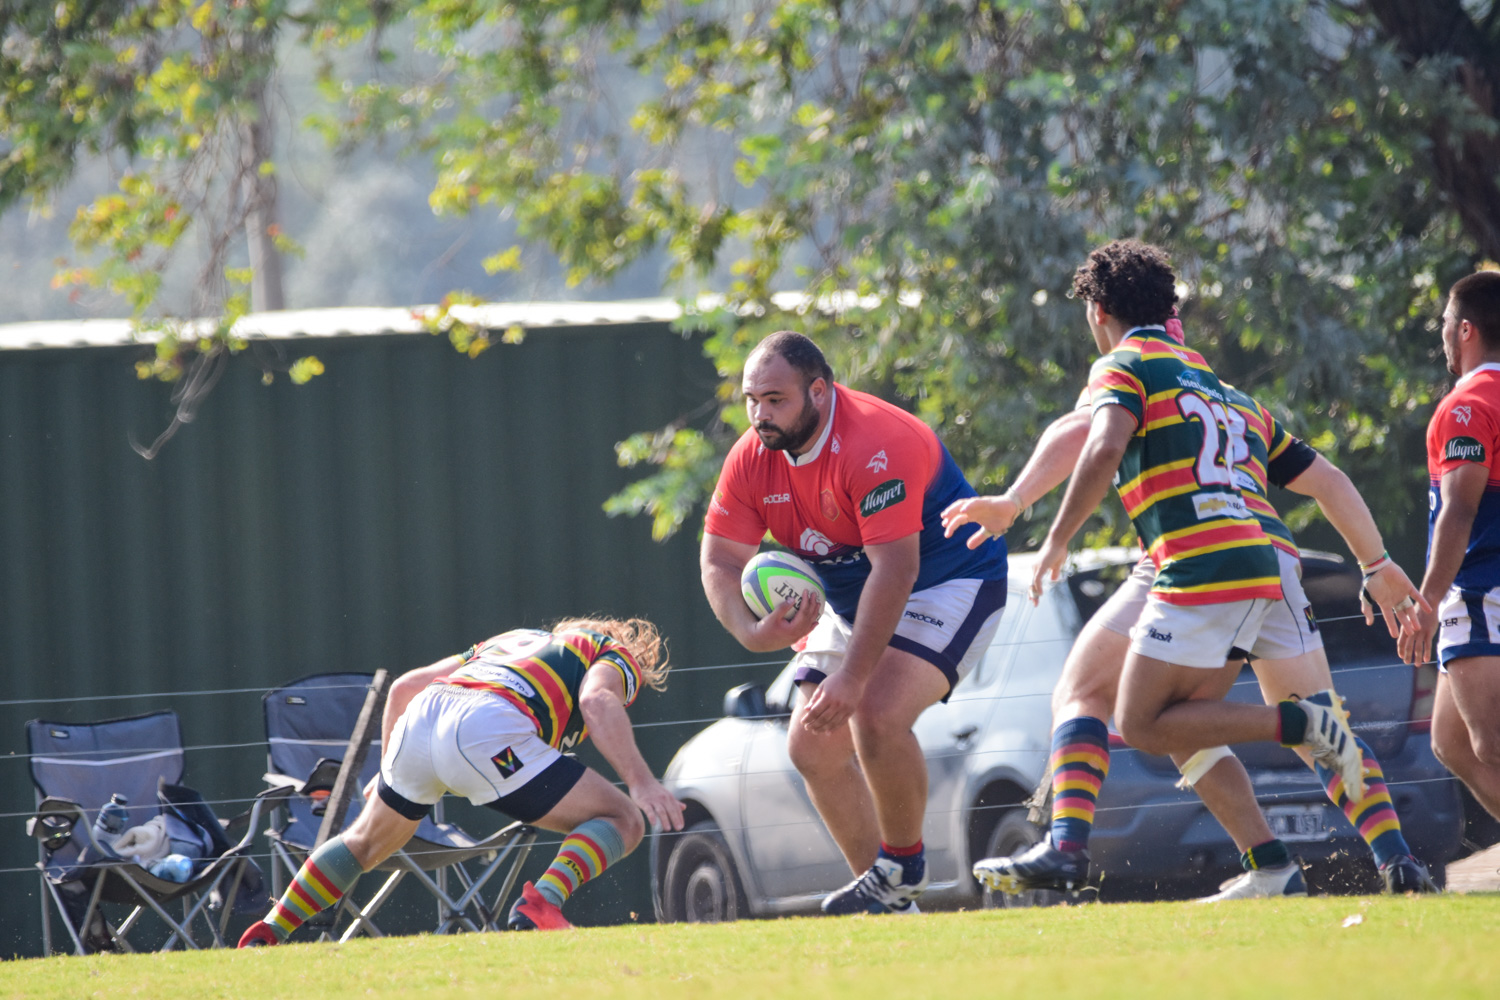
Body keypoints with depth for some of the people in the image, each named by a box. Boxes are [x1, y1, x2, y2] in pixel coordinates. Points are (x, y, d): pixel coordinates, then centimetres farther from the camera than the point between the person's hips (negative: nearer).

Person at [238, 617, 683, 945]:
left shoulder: (517, 639, 39)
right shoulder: (620, 657, 22)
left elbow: (404, 687, 37)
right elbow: (597, 701, -4)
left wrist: (388, 771, 47)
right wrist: (639, 779, -12)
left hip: (420, 718, 6)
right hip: (487, 729, -6)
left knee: (365, 844, 31)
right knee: (622, 821, 4)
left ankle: (264, 937, 28)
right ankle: (542, 903, -20)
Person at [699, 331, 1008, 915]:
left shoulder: (874, 447, -31)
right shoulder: (752, 460, -8)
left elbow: (895, 568, -35)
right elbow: (719, 560, -5)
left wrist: (852, 678, -39)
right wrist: (752, 632, -27)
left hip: (950, 585, -8)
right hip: (849, 601, 8)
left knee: (876, 714, -29)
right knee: (812, 745, 0)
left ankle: (904, 867, -8)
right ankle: (888, 902, 10)